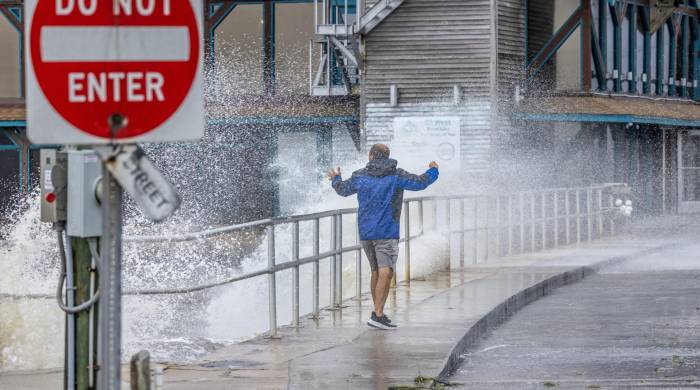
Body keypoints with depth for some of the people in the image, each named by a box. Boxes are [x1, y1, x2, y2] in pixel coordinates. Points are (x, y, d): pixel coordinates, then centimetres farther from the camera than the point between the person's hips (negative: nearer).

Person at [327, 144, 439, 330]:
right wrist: (433, 171, 16)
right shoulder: (396, 175, -4)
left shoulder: (360, 176, 7)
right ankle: (378, 314, -24)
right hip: (387, 232, -5)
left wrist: (335, 179, 46)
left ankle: (378, 313, 25)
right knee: (386, 273, -12)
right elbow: (420, 182, -5)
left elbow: (343, 189, 23)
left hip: (365, 232, 5)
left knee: (376, 272, 18)